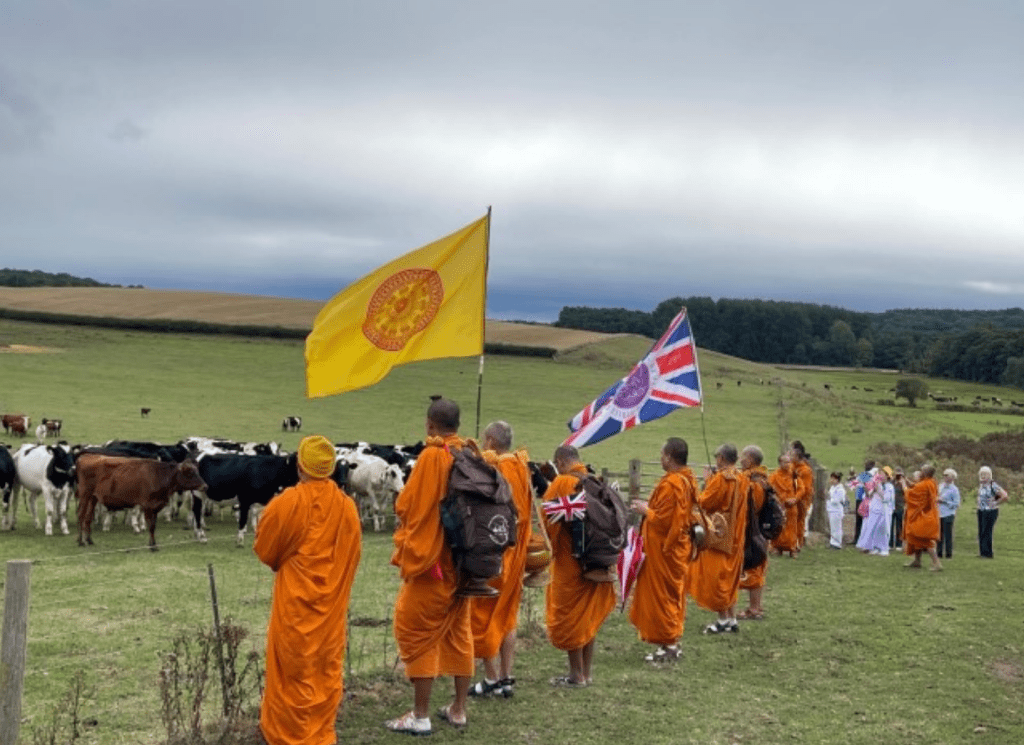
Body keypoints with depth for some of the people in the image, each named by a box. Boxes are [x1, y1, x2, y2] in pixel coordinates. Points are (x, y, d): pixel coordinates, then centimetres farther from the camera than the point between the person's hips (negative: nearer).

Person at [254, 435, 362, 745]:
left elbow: (264, 548, 0)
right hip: (333, 604, 4)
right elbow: (352, 556, 5)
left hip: (295, 603, -4)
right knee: (328, 670, 14)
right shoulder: (347, 507, -4)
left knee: (294, 671, 6)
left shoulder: (287, 503, -15)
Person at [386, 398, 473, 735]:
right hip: (463, 559, 7)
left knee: (417, 632, 2)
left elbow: (405, 506, -14)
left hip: (430, 558, -7)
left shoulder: (432, 457, -17)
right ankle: (458, 709, 22)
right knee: (458, 631, 15)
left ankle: (420, 716, 4)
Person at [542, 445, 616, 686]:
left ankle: (576, 675, 9)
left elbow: (548, 520, -11)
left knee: (569, 617, 5)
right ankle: (587, 672, 22)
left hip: (569, 561, -6)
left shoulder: (561, 483, -12)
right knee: (590, 616, 15)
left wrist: (549, 548, 5)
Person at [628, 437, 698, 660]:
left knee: (661, 596, 1)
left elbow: (662, 519, -25)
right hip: (679, 546, 9)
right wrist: (651, 506, 11)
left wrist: (645, 509, -10)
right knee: (674, 595, 16)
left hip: (663, 550, -9)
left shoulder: (670, 484, -24)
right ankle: (673, 642, 23)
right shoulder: (688, 480, 5)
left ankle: (667, 644, 7)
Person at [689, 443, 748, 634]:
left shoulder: (720, 479, -18)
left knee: (716, 577, 1)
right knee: (730, 578, 15)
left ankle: (723, 620, 3)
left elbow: (703, 503, -16)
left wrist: (707, 482, -4)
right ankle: (732, 619, 17)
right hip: (735, 537, 8)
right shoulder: (742, 480, 6)